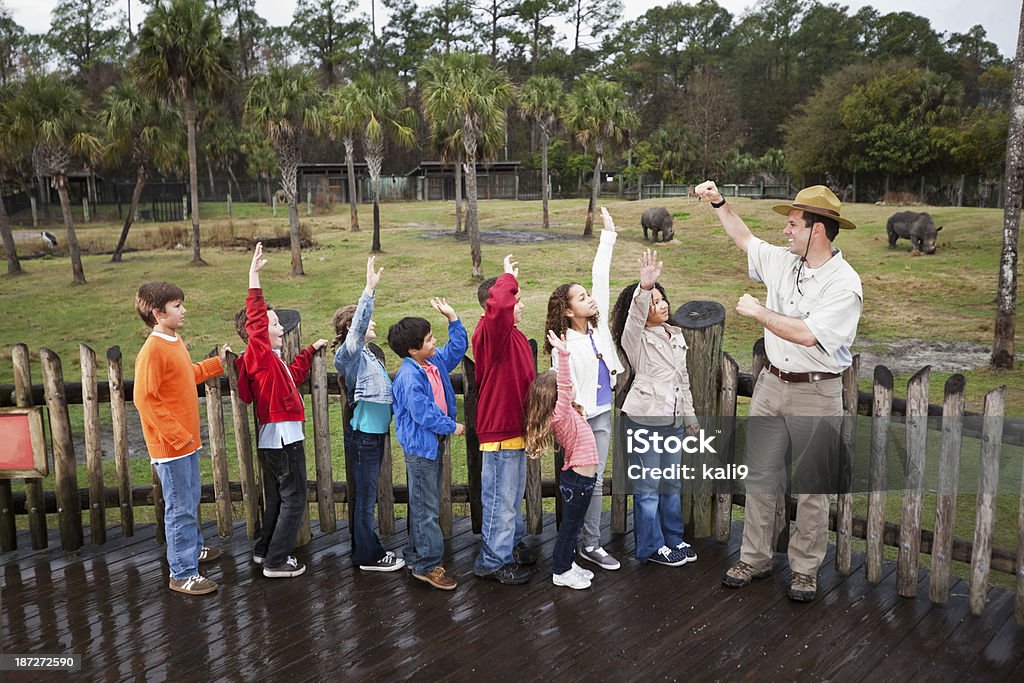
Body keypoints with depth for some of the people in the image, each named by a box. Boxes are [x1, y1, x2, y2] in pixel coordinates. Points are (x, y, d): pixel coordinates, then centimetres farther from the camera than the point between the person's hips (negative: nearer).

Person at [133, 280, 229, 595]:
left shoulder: (175, 341, 9)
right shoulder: (152, 351, -20)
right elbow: (144, 399, -23)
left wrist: (216, 364, 22)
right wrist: (177, 435, -22)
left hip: (187, 441, 9)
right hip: (169, 446, -9)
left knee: (191, 501, 23)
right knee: (180, 508, 0)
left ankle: (194, 548, 41)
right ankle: (182, 573, 10)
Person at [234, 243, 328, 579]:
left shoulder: (271, 360, 14)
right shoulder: (259, 355, -15)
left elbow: (293, 375, 32)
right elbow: (255, 318, -28)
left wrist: (311, 350, 35)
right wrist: (254, 276, -32)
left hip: (274, 438, 10)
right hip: (282, 437, -10)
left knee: (277, 497, 21)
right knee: (294, 499, -1)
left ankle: (265, 549, 34)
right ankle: (276, 561, 5)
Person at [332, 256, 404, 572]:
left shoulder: (366, 353, 14)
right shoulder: (348, 354, -17)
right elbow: (358, 326, -31)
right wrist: (369, 289, -39)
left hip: (374, 432, 9)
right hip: (363, 434, -9)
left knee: (366, 494, 18)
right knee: (365, 495, 1)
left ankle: (365, 548, 29)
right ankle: (368, 555, 12)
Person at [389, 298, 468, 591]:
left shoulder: (435, 362, 5)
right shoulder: (409, 377, -23)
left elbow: (457, 348, 18)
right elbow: (423, 414, -24)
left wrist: (452, 318, 8)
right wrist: (452, 427, -13)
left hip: (435, 442, 10)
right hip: (420, 446, -9)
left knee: (425, 504, 18)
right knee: (426, 508, -2)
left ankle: (418, 556, 29)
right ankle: (427, 565, 8)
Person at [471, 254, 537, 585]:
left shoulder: (514, 335, 12)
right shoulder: (490, 332, -20)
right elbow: (497, 305, -44)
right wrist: (508, 278, -25)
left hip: (515, 427, 10)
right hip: (499, 431, -10)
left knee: (514, 494, 24)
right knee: (501, 498, 3)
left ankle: (512, 544, 41)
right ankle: (494, 560, 17)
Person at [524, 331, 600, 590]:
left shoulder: (565, 412, 4)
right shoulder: (561, 415, -23)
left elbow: (564, 385, 18)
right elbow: (564, 386, -38)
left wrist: (563, 352, 14)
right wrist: (563, 354, -47)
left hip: (580, 478, 9)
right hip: (577, 479, -9)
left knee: (573, 524, 20)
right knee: (570, 524, 4)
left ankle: (569, 564, 34)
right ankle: (561, 572, 18)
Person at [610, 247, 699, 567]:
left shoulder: (676, 335, 12)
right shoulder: (635, 339, -8)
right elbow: (635, 315, -32)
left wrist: (690, 416, 20)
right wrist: (644, 286, -49)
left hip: (673, 420, 7)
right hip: (644, 419, -6)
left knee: (671, 484, 16)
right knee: (647, 487, 1)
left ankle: (674, 539, 30)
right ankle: (652, 547, 14)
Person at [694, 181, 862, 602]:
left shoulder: (844, 284, -16)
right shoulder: (783, 262, 4)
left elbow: (805, 334, -26)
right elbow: (745, 239, 23)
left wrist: (758, 311, -16)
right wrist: (719, 203, 20)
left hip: (816, 394, -6)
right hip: (771, 384, 6)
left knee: (811, 487, 5)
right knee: (759, 475, 10)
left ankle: (805, 570, 21)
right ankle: (754, 559, 22)